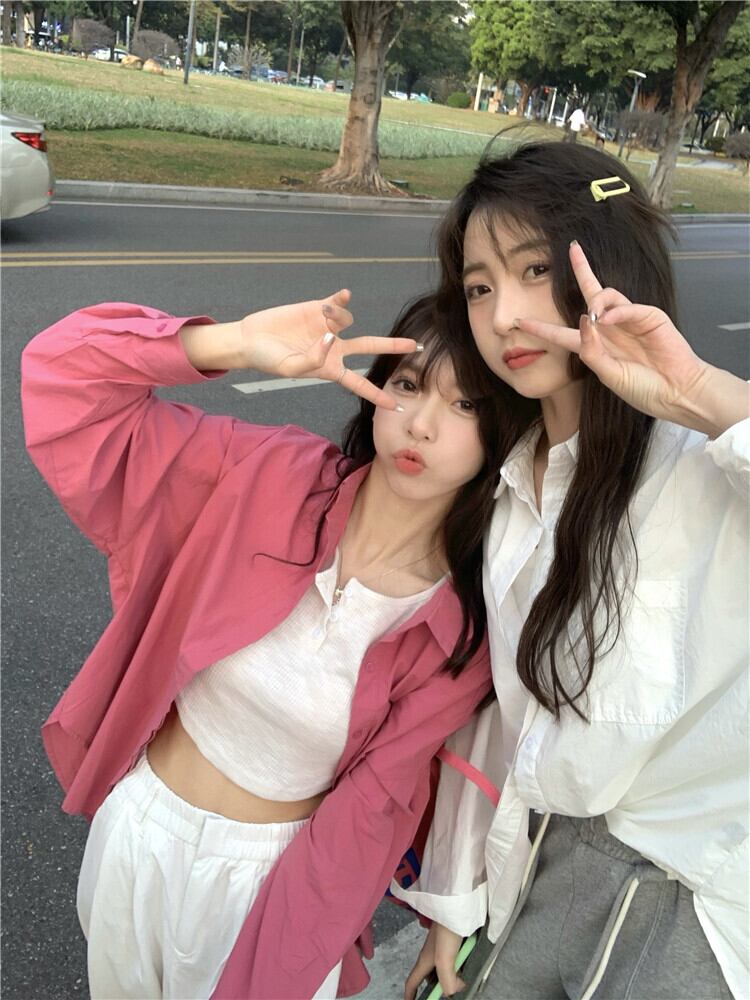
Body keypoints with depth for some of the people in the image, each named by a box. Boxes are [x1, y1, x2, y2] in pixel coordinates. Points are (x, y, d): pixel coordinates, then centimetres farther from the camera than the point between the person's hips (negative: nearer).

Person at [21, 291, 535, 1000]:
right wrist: (237, 344, -35)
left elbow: (373, 801, -14)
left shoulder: (469, 625, -20)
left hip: (275, 867, -2)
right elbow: (63, 380, -21)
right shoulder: (270, 479, -20)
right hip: (138, 816, 3)